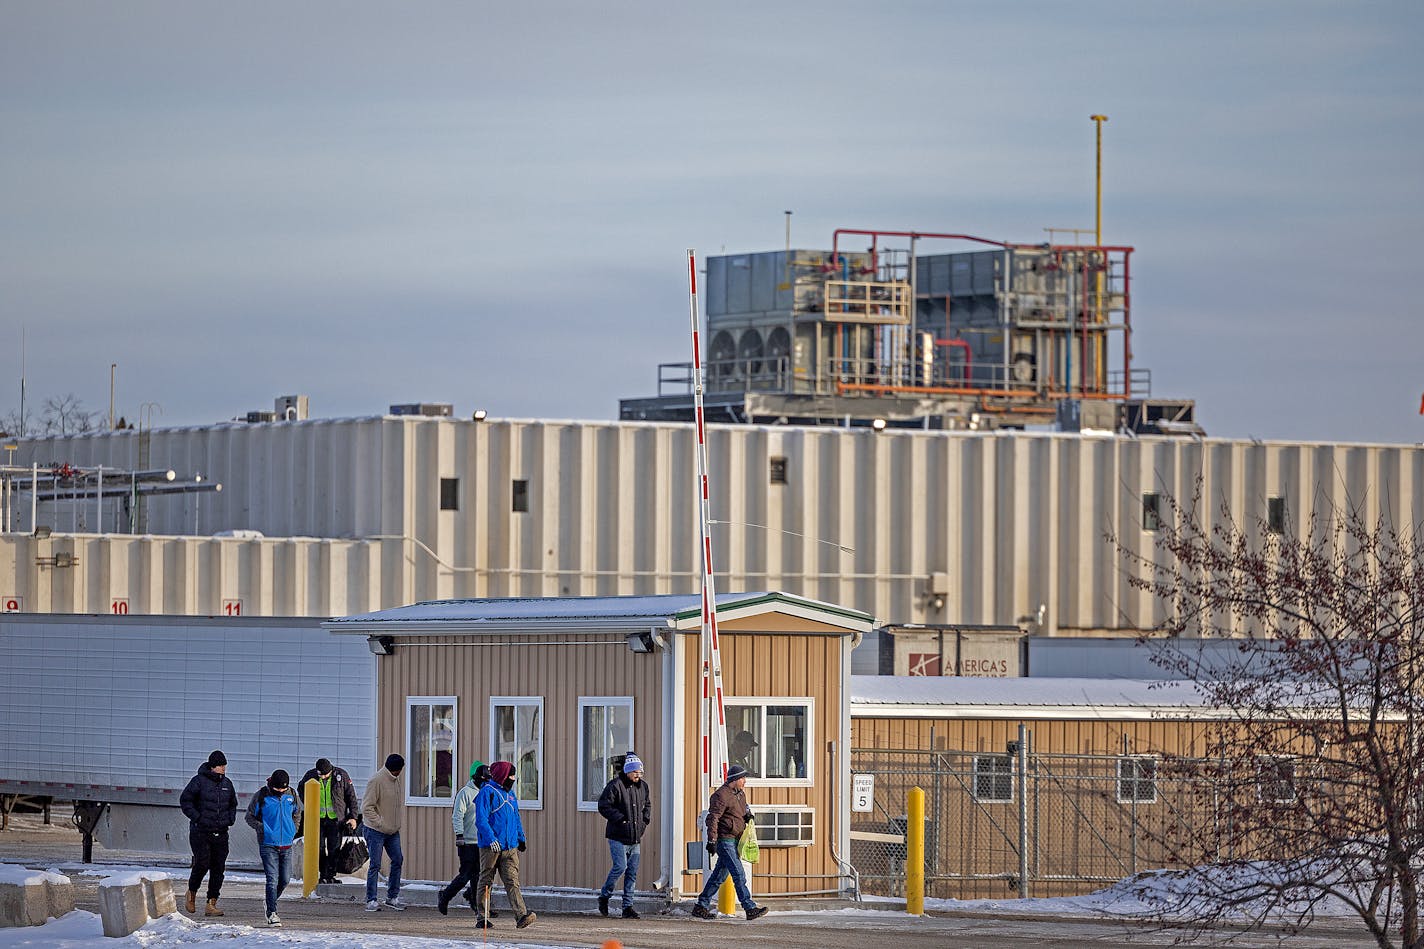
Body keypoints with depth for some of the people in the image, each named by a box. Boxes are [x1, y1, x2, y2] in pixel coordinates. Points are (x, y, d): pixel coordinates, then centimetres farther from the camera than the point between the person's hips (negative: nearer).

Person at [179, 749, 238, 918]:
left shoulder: (227, 784, 12)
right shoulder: (199, 781, -5)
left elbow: (233, 804, 26)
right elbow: (185, 801, -3)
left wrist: (230, 819, 9)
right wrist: (197, 817, -11)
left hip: (221, 833, 5)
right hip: (200, 832, -5)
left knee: (218, 869, -1)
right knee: (202, 864, -13)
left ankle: (211, 904, 2)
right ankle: (192, 894, 13)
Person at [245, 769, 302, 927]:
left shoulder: (291, 795, 4)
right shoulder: (261, 795, -7)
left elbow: (297, 813, 22)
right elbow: (250, 817, 2)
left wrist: (294, 830, 10)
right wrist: (261, 828, -13)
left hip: (286, 845, 4)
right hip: (268, 844, -4)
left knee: (285, 880, 8)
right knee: (272, 880, -11)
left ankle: (271, 903, 32)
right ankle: (272, 913, -10)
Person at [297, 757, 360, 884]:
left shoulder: (341, 776, -6)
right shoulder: (311, 775, -2)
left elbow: (351, 796, 2)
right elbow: (301, 788, 19)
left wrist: (353, 816, -1)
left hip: (336, 818, -1)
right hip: (318, 817, 1)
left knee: (334, 848, -1)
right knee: (319, 848, -1)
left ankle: (332, 875, 7)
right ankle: (323, 875, 6)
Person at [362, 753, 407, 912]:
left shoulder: (396, 780, 8)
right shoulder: (376, 781, -17)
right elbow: (367, 807, -18)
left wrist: (397, 824, 10)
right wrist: (380, 823, -21)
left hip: (393, 831, 8)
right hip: (376, 831, -8)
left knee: (397, 860, 7)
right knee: (375, 865, -4)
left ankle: (392, 897, 17)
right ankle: (371, 900, 1)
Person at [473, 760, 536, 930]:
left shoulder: (510, 794, 18)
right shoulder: (487, 792, -6)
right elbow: (481, 819, -15)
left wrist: (521, 839, 25)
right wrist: (491, 839, -24)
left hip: (510, 847, 6)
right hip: (490, 846, -6)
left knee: (512, 881, -5)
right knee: (485, 882, 3)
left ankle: (522, 916, -18)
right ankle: (482, 918, 9)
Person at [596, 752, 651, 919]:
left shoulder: (643, 786, 11)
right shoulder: (615, 786, -10)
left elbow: (647, 805, 27)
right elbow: (604, 806, -11)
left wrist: (645, 820, 9)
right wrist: (621, 819, -17)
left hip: (635, 838, 6)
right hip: (618, 837, -6)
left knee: (632, 872, 4)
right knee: (620, 867, -14)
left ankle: (628, 907, 7)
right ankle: (604, 896, 9)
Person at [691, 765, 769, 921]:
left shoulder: (740, 795, 16)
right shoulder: (722, 795, -13)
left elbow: (743, 812, 31)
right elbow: (712, 818, -17)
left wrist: (748, 816, 6)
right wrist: (712, 840, -23)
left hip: (735, 841, 10)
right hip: (724, 840, -10)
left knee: (719, 875, 12)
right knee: (738, 875, -12)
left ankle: (701, 907, 19)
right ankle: (750, 908, -14)